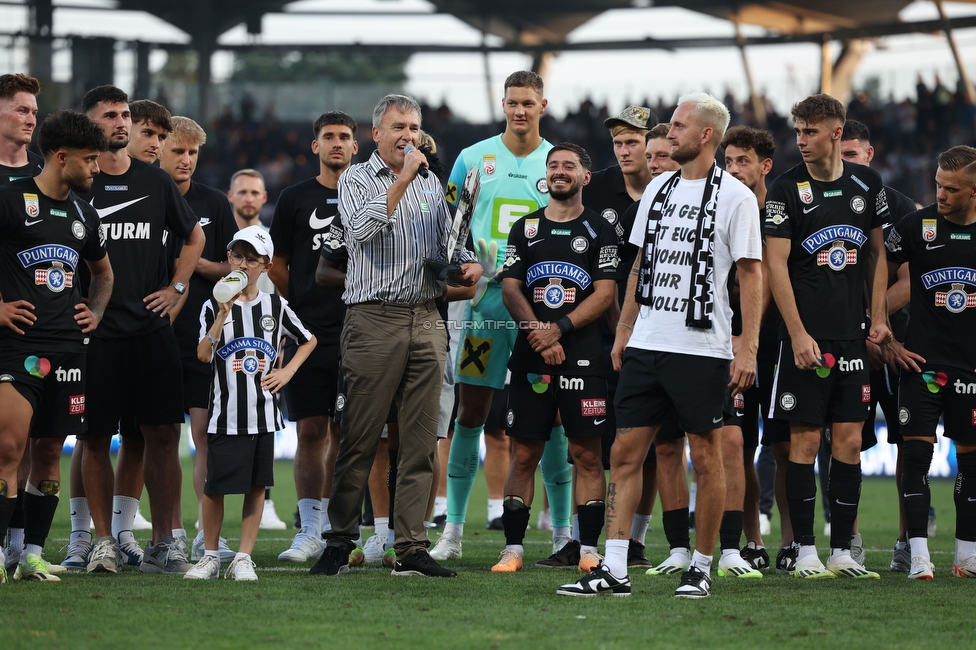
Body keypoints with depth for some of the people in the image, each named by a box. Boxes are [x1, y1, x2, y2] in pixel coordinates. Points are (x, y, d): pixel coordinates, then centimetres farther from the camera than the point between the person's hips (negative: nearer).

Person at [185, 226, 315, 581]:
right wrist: (224, 314, -22)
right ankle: (211, 557, 15)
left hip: (263, 413, 2)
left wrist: (288, 371, 5)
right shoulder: (214, 307, 0)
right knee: (215, 487, -1)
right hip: (225, 414, -2)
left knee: (256, 485, 3)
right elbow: (204, 355, -14)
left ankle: (243, 558, 10)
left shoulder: (276, 306, 6)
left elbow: (308, 341, 20)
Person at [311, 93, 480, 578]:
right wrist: (403, 179, -14)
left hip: (425, 320, 5)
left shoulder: (431, 184, 19)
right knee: (359, 442, -4)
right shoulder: (356, 180, 3)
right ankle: (339, 544, 4)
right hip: (374, 320, -5)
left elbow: (447, 246, 25)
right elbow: (362, 228, -17)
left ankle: (411, 549, 5)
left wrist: (466, 266, 4)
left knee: (421, 442, 2)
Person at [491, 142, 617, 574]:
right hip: (531, 355, 2)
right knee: (524, 453, 1)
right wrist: (539, 334, -9)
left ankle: (588, 550, 0)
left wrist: (559, 328, -13)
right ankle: (513, 548, 4)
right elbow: (511, 288, 6)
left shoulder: (599, 230, 6)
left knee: (586, 453, -3)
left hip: (583, 355, -2)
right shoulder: (525, 228, 13)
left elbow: (605, 294, -2)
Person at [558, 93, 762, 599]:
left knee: (705, 457, 2)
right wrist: (623, 333, 16)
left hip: (702, 349, -6)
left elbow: (751, 274, -7)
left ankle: (701, 567, 11)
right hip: (647, 345, 6)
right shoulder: (659, 189, 14)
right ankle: (614, 570, 0)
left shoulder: (734, 197, -5)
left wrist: (748, 347, -13)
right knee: (625, 451, 1)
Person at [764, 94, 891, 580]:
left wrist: (878, 317, 9)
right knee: (806, 440, -3)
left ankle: (842, 550, 8)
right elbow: (775, 265, -7)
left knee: (849, 442, 3)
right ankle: (805, 552, 2)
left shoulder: (867, 184, 8)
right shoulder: (787, 189, -4)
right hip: (807, 335, -4)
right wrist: (798, 334, -13)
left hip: (853, 336, 4)